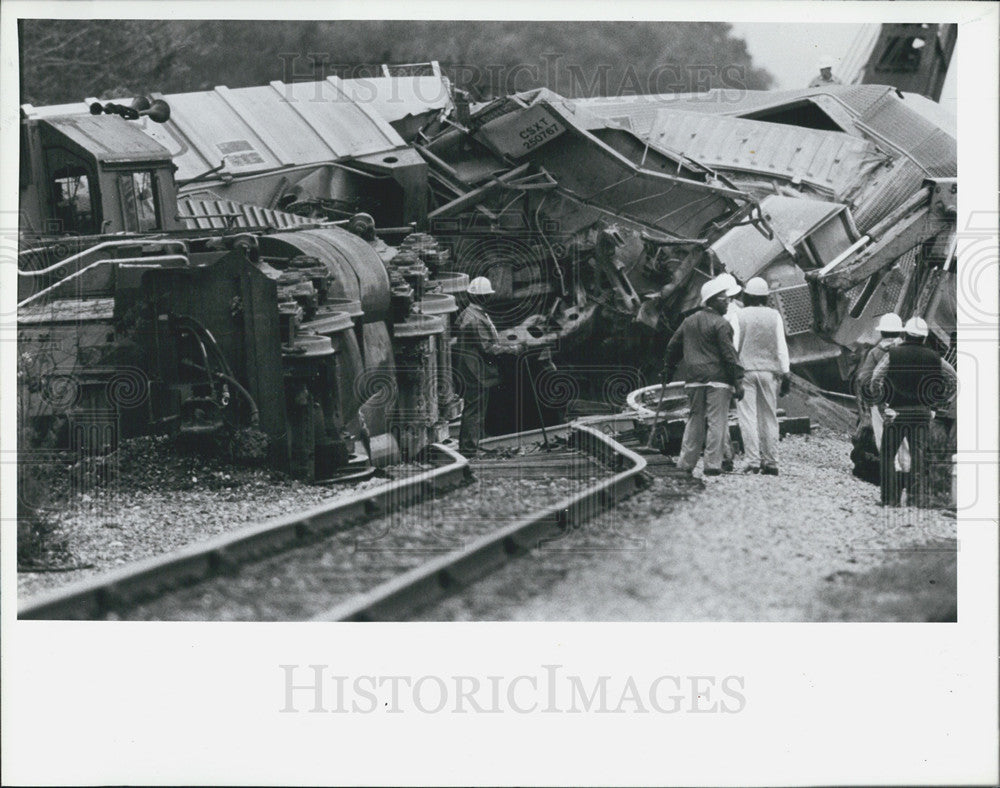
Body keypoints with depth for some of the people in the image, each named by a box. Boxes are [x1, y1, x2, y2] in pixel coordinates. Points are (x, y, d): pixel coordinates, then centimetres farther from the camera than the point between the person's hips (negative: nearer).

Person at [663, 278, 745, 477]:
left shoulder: (689, 321, 13)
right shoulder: (720, 324, -8)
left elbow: (673, 346, 21)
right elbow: (729, 354, -13)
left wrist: (668, 369, 33)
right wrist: (738, 382, -12)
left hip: (694, 379, 6)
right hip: (717, 379, -6)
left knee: (694, 421, 13)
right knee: (716, 422, -3)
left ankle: (686, 463, 13)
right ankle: (712, 464, -7)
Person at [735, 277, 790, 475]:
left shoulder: (739, 316, -4)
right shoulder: (774, 316, 2)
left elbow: (733, 345, -4)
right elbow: (781, 347, 3)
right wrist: (786, 373, 7)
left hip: (745, 370, -2)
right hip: (769, 370, 2)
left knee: (748, 417, -2)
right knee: (769, 417, 9)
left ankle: (753, 461, -10)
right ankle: (770, 462, 10)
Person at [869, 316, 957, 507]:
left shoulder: (892, 354, -6)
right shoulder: (932, 357, 3)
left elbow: (875, 379, -13)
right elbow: (953, 380, 6)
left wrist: (878, 398, 5)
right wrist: (940, 403, 11)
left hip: (896, 412, -2)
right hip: (922, 413, 2)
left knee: (887, 455, 9)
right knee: (919, 456, 6)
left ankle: (890, 498, 5)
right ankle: (919, 497, 2)